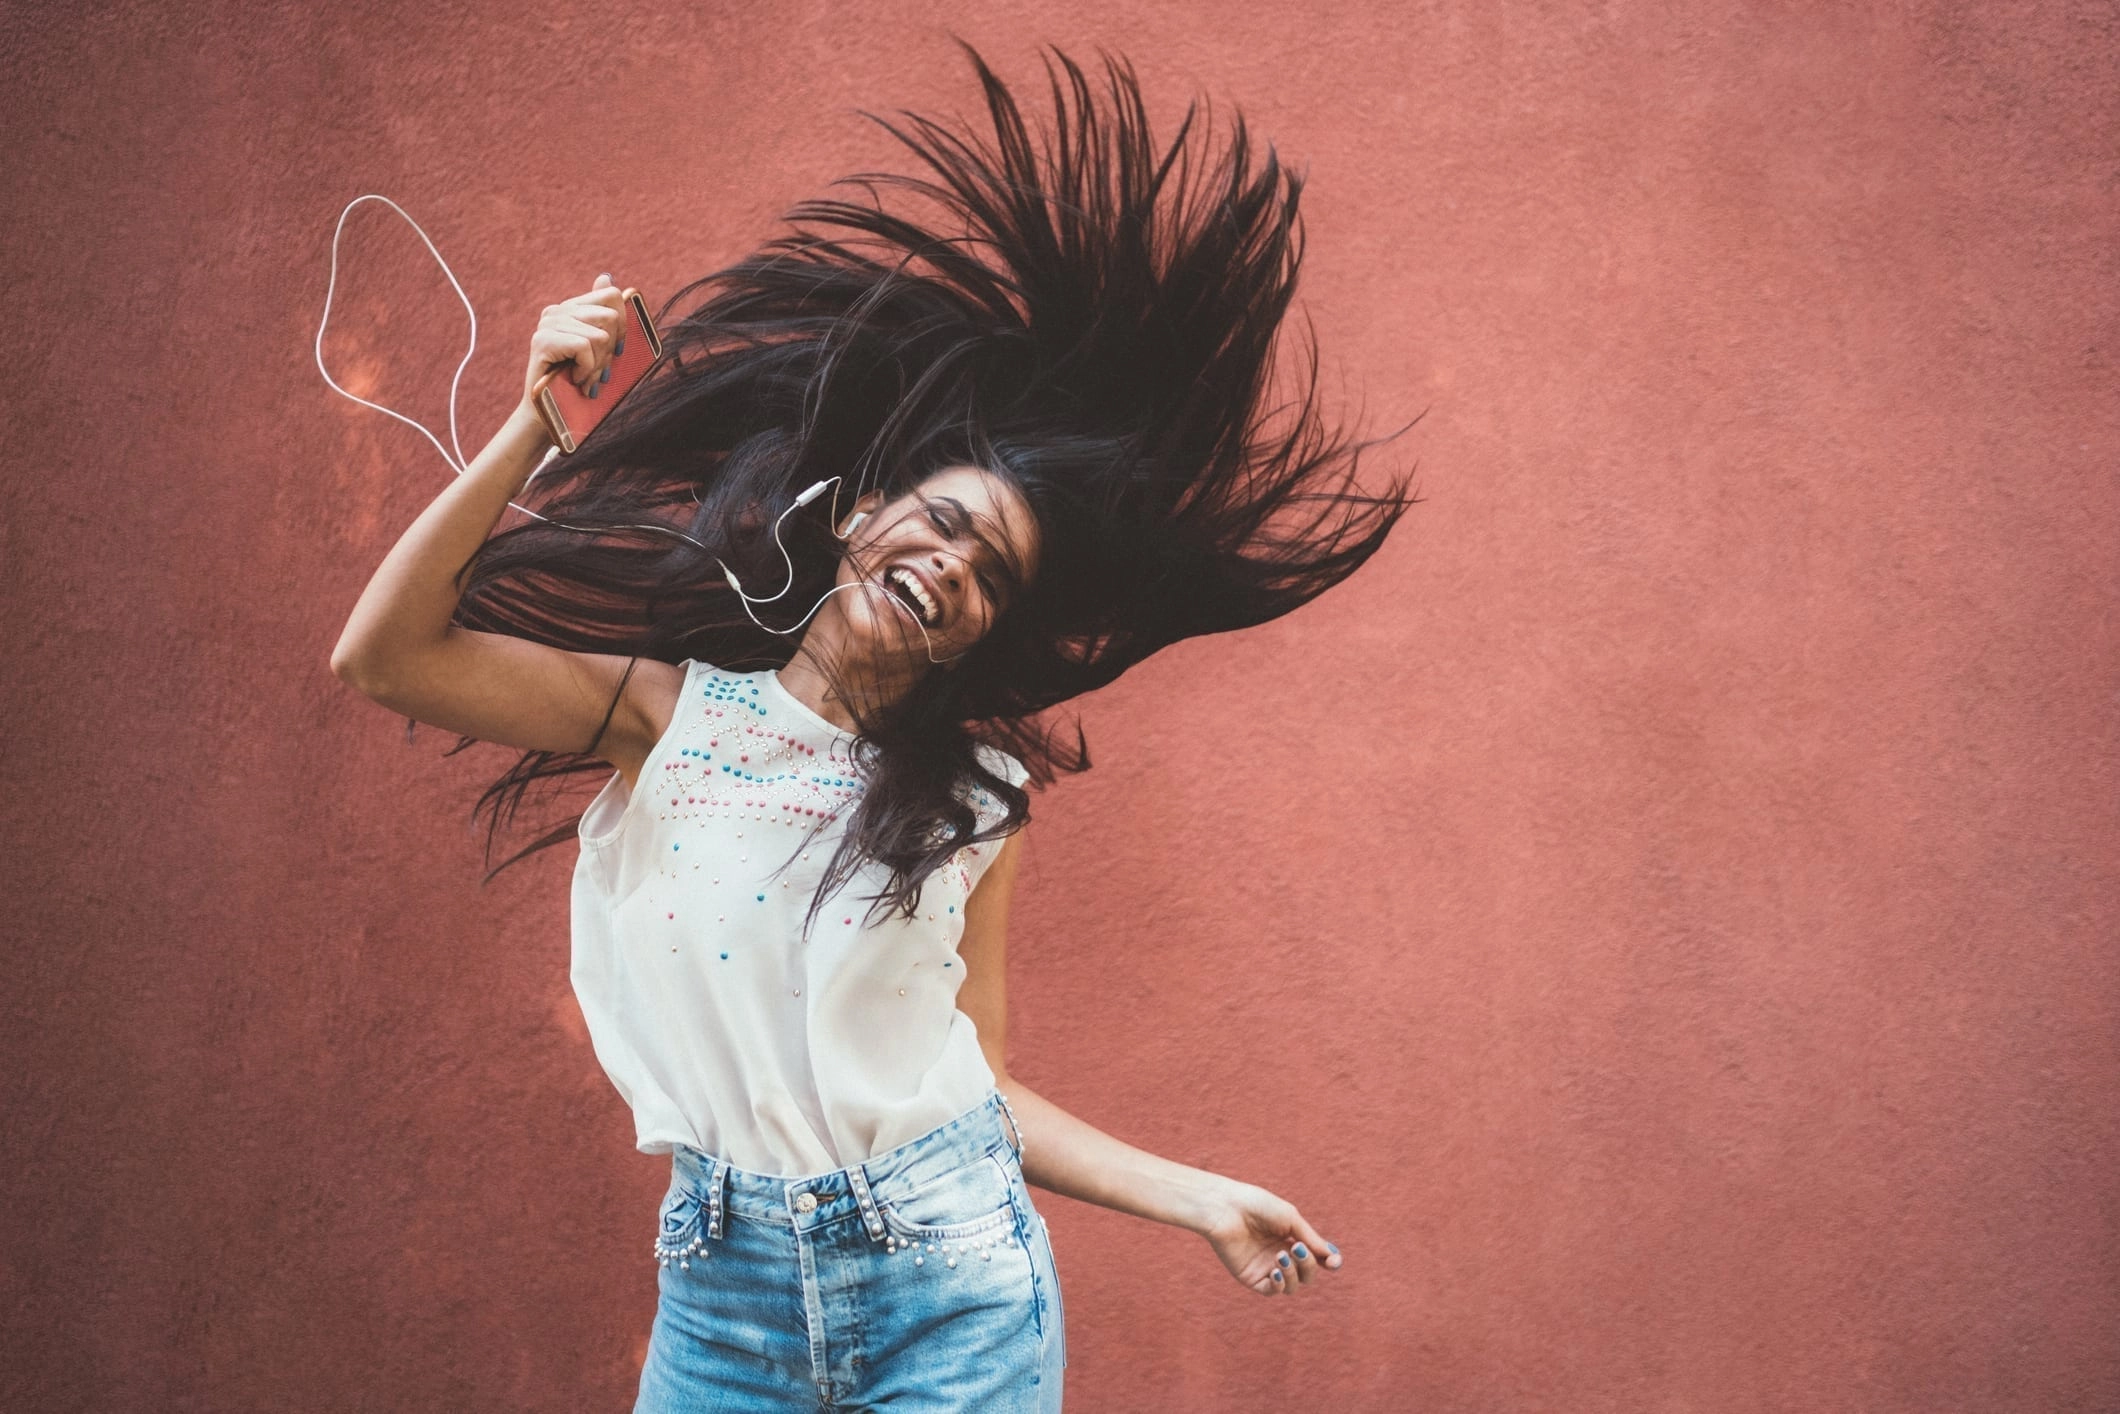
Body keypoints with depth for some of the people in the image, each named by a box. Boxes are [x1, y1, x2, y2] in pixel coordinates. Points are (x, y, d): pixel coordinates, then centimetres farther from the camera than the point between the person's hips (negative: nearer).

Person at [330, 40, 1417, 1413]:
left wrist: (1200, 1199, -6)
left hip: (953, 1297, 0)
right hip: (724, 1292, 0)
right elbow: (386, 654, -8)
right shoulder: (675, 710, 0)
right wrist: (540, 428, -14)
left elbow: (984, 1085, 3)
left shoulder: (974, 802, 3)